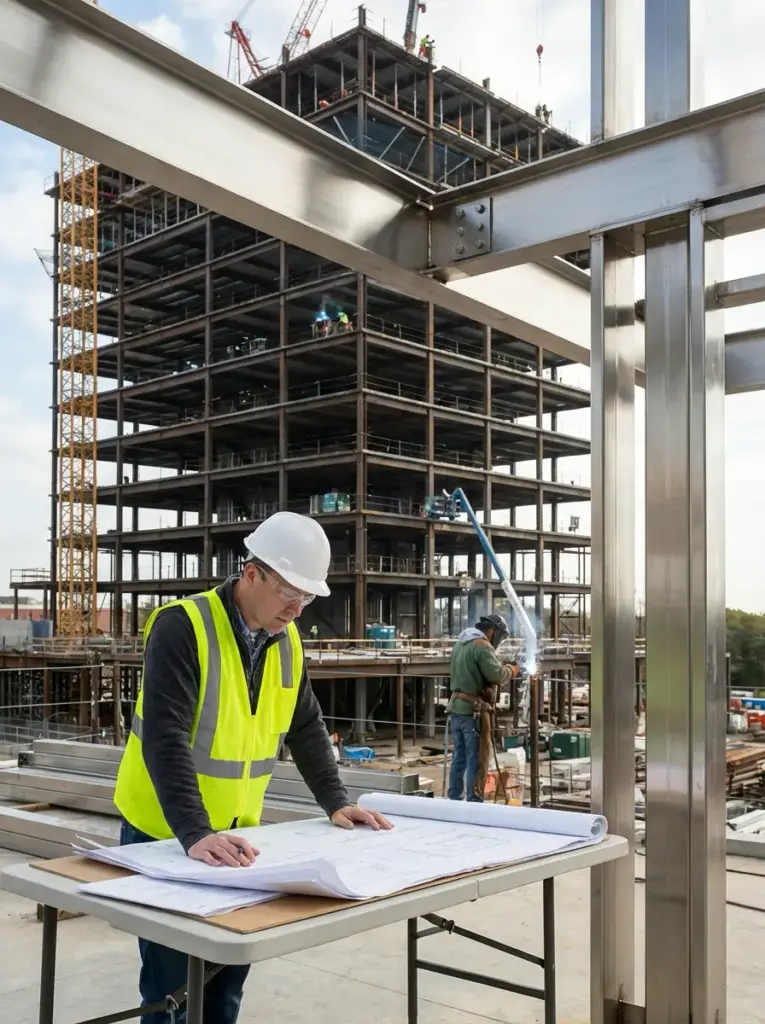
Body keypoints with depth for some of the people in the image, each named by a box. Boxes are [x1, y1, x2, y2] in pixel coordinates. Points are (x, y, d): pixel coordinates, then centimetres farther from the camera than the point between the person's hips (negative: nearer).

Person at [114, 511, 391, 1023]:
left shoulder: (287, 639, 1)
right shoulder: (181, 626, -21)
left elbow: (307, 727, 10)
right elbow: (165, 739, -28)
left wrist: (336, 802, 3)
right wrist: (195, 833, -35)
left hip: (235, 831, 6)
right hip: (166, 834, -6)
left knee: (229, 971, 13)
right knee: (174, 982, 3)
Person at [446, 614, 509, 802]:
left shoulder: (460, 643, 16)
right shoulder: (482, 645, -13)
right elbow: (496, 675, -18)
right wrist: (509, 671, 3)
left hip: (456, 707, 9)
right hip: (472, 710, -8)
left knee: (459, 757, 13)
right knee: (475, 760, -3)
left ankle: (454, 799, 18)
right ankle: (474, 802, 0)